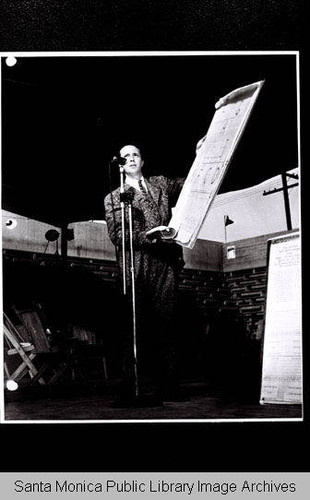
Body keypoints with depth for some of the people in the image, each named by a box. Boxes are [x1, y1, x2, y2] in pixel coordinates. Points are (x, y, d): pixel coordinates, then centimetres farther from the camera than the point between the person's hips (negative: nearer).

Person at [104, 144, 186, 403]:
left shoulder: (160, 184, 25)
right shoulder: (114, 197, 17)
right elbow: (116, 234, 4)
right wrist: (147, 237, -10)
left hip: (166, 262, 2)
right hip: (137, 264, -2)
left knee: (165, 324, -3)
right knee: (137, 326, -6)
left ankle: (168, 387, -2)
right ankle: (133, 387, -3)